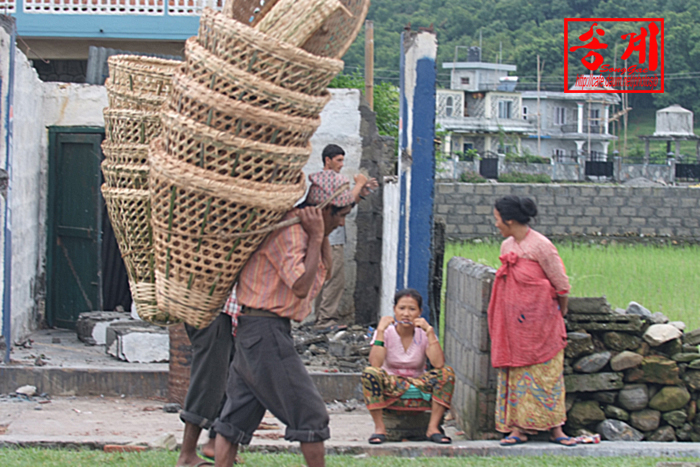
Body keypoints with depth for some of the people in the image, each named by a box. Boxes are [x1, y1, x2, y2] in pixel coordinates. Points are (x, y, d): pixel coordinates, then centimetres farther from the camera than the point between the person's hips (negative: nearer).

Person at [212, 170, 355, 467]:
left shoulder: (299, 228, 16)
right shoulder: (288, 232, -15)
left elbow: (324, 270, 22)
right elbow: (300, 287, -22)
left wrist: (322, 236, 9)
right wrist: (316, 236, -17)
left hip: (251, 332, 11)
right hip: (267, 331, -11)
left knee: (236, 417, 6)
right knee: (310, 414, -3)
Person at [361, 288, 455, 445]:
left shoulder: (423, 334, -1)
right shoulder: (387, 332, -5)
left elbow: (438, 364, -20)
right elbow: (375, 364, -22)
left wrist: (430, 331, -20)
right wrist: (380, 331, -23)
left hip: (419, 390, 2)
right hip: (390, 390, -1)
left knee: (447, 373, -22)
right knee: (370, 373, -31)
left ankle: (433, 428, -18)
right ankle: (379, 428, -20)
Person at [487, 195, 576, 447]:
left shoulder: (540, 245, -13)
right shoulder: (507, 246, 9)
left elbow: (561, 284, -6)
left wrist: (559, 315, 7)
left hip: (540, 322, -6)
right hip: (513, 323, 6)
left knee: (546, 372, -1)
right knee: (515, 372, 4)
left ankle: (555, 428, 5)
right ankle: (518, 428, 6)